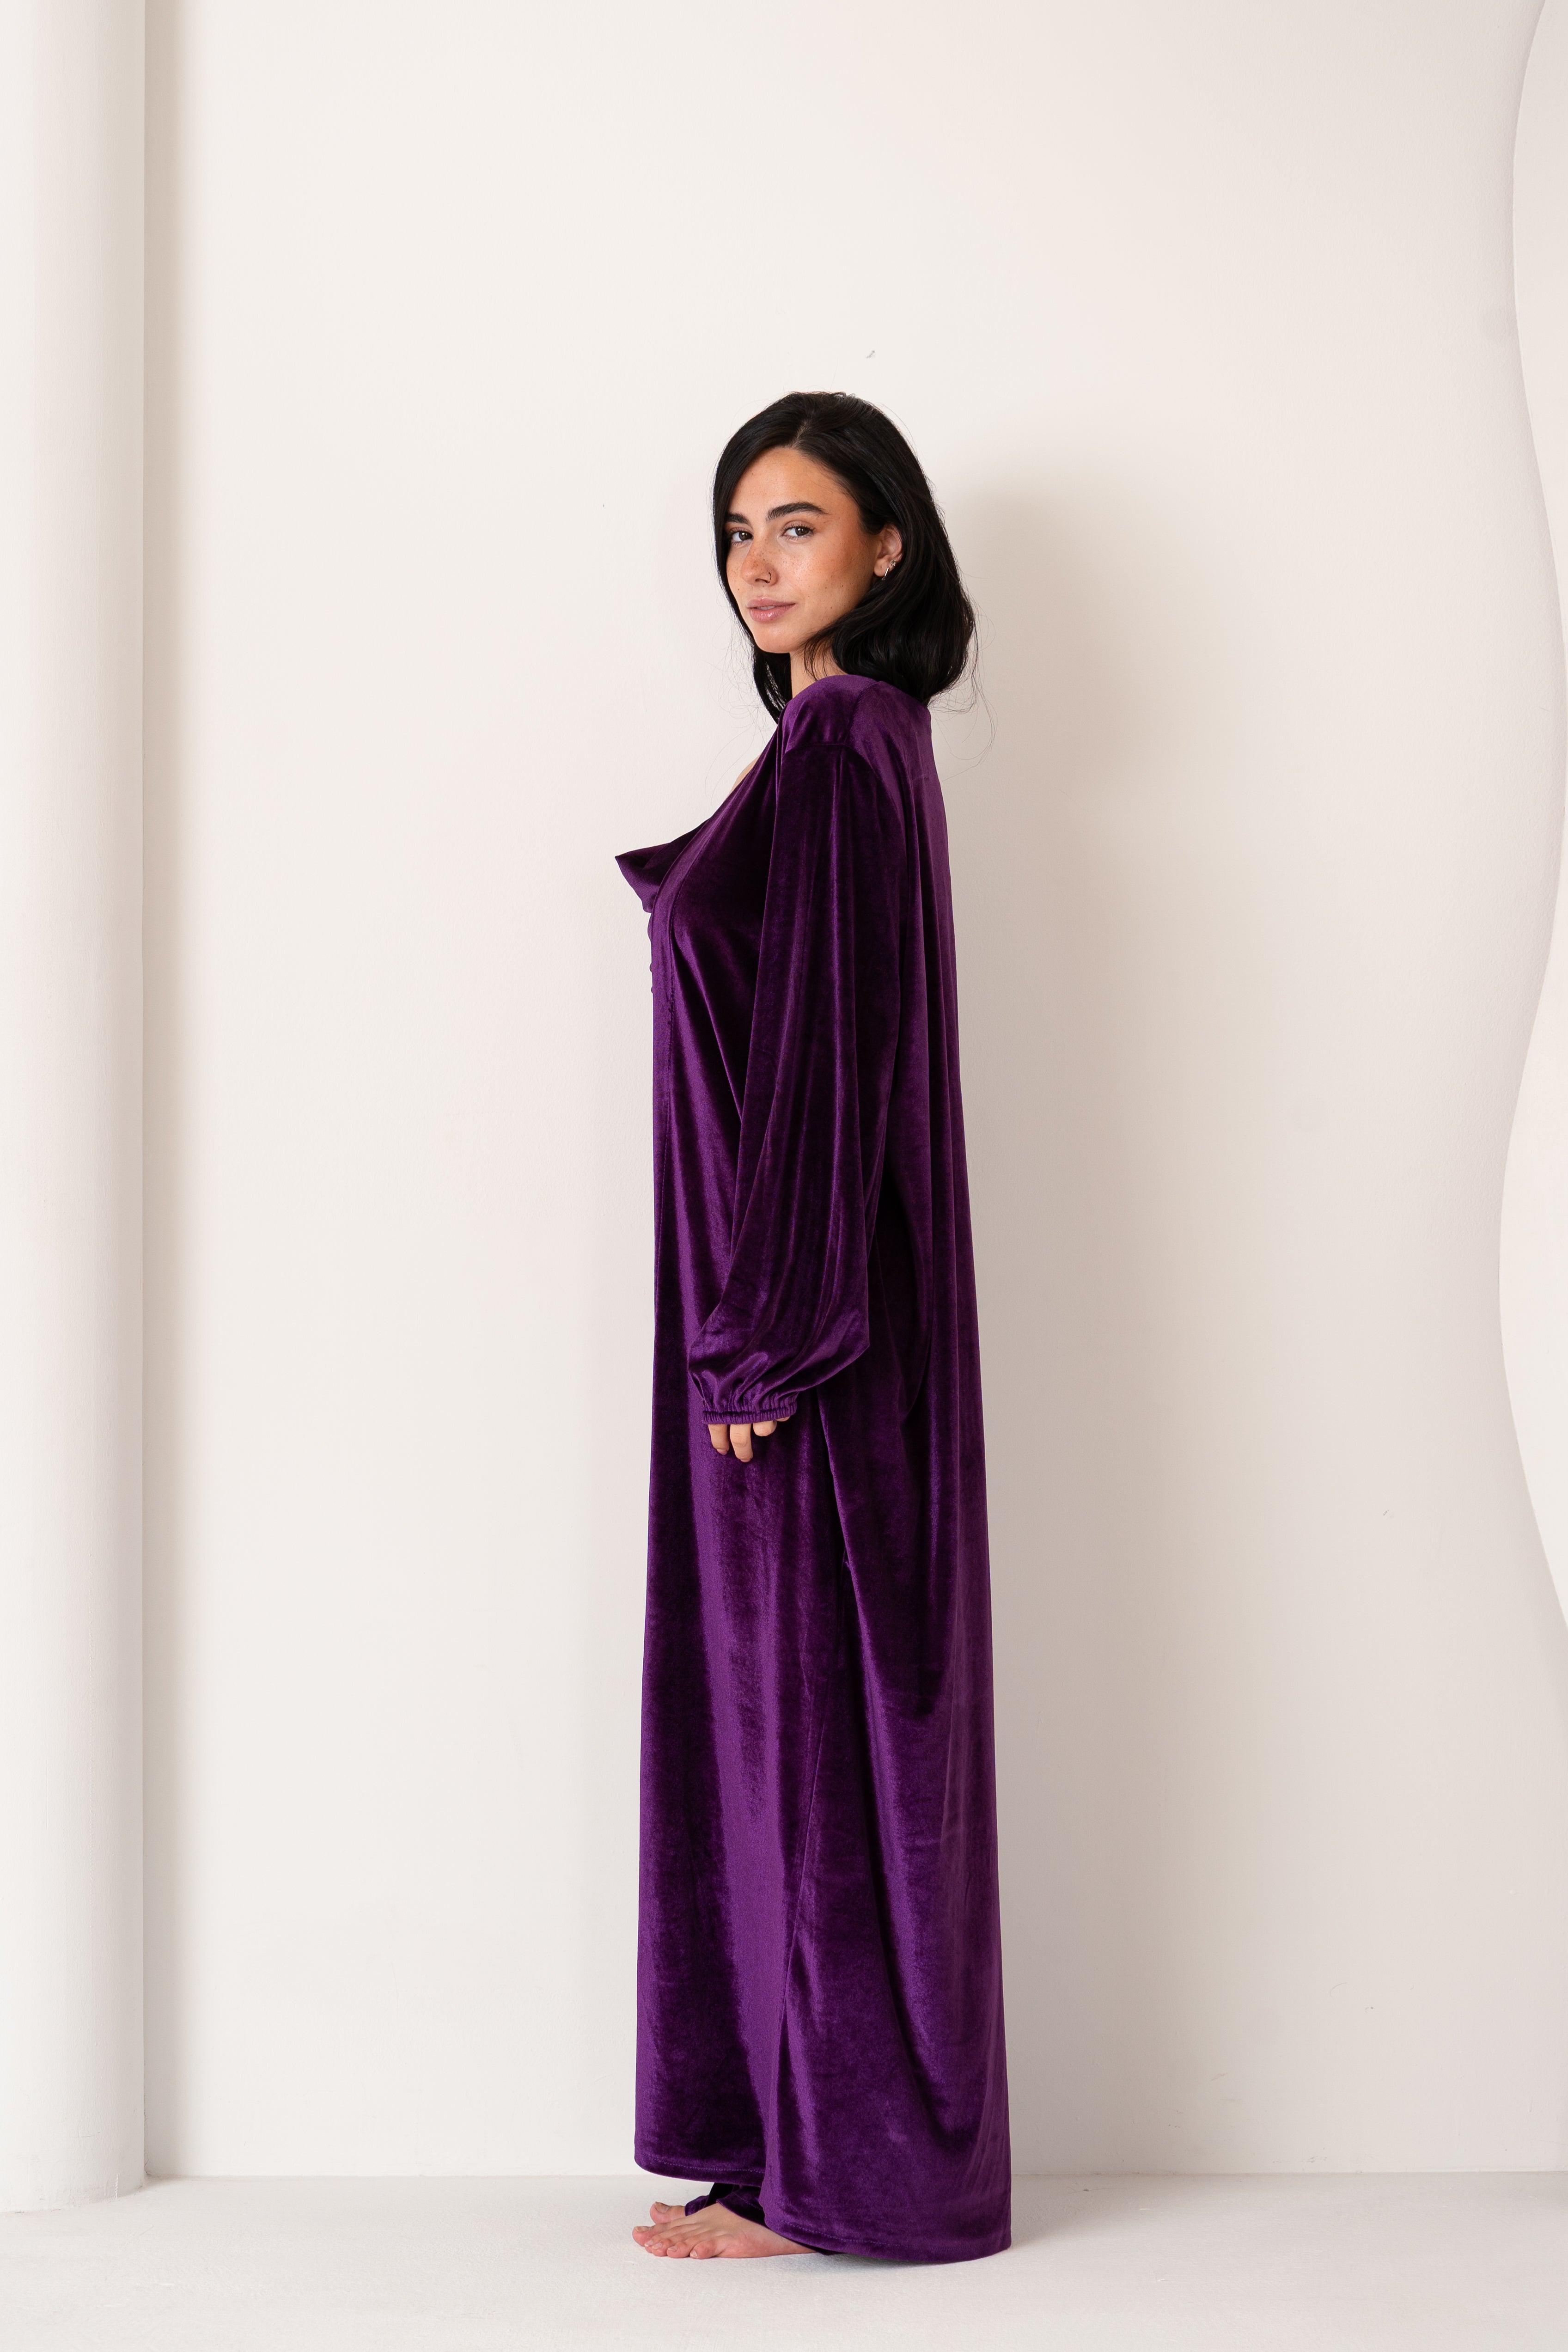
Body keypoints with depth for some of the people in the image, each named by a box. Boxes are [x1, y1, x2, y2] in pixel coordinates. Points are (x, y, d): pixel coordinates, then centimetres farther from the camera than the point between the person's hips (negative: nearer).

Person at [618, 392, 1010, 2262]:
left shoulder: (846, 746, -12)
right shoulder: (839, 743, 17)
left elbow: (835, 1042, -19)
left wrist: (768, 1332, -20)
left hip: (806, 1306, -10)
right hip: (792, 1308, 10)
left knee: (808, 1699, -4)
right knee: (788, 1702, 12)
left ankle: (831, 2173, 6)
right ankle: (812, 2135, 21)